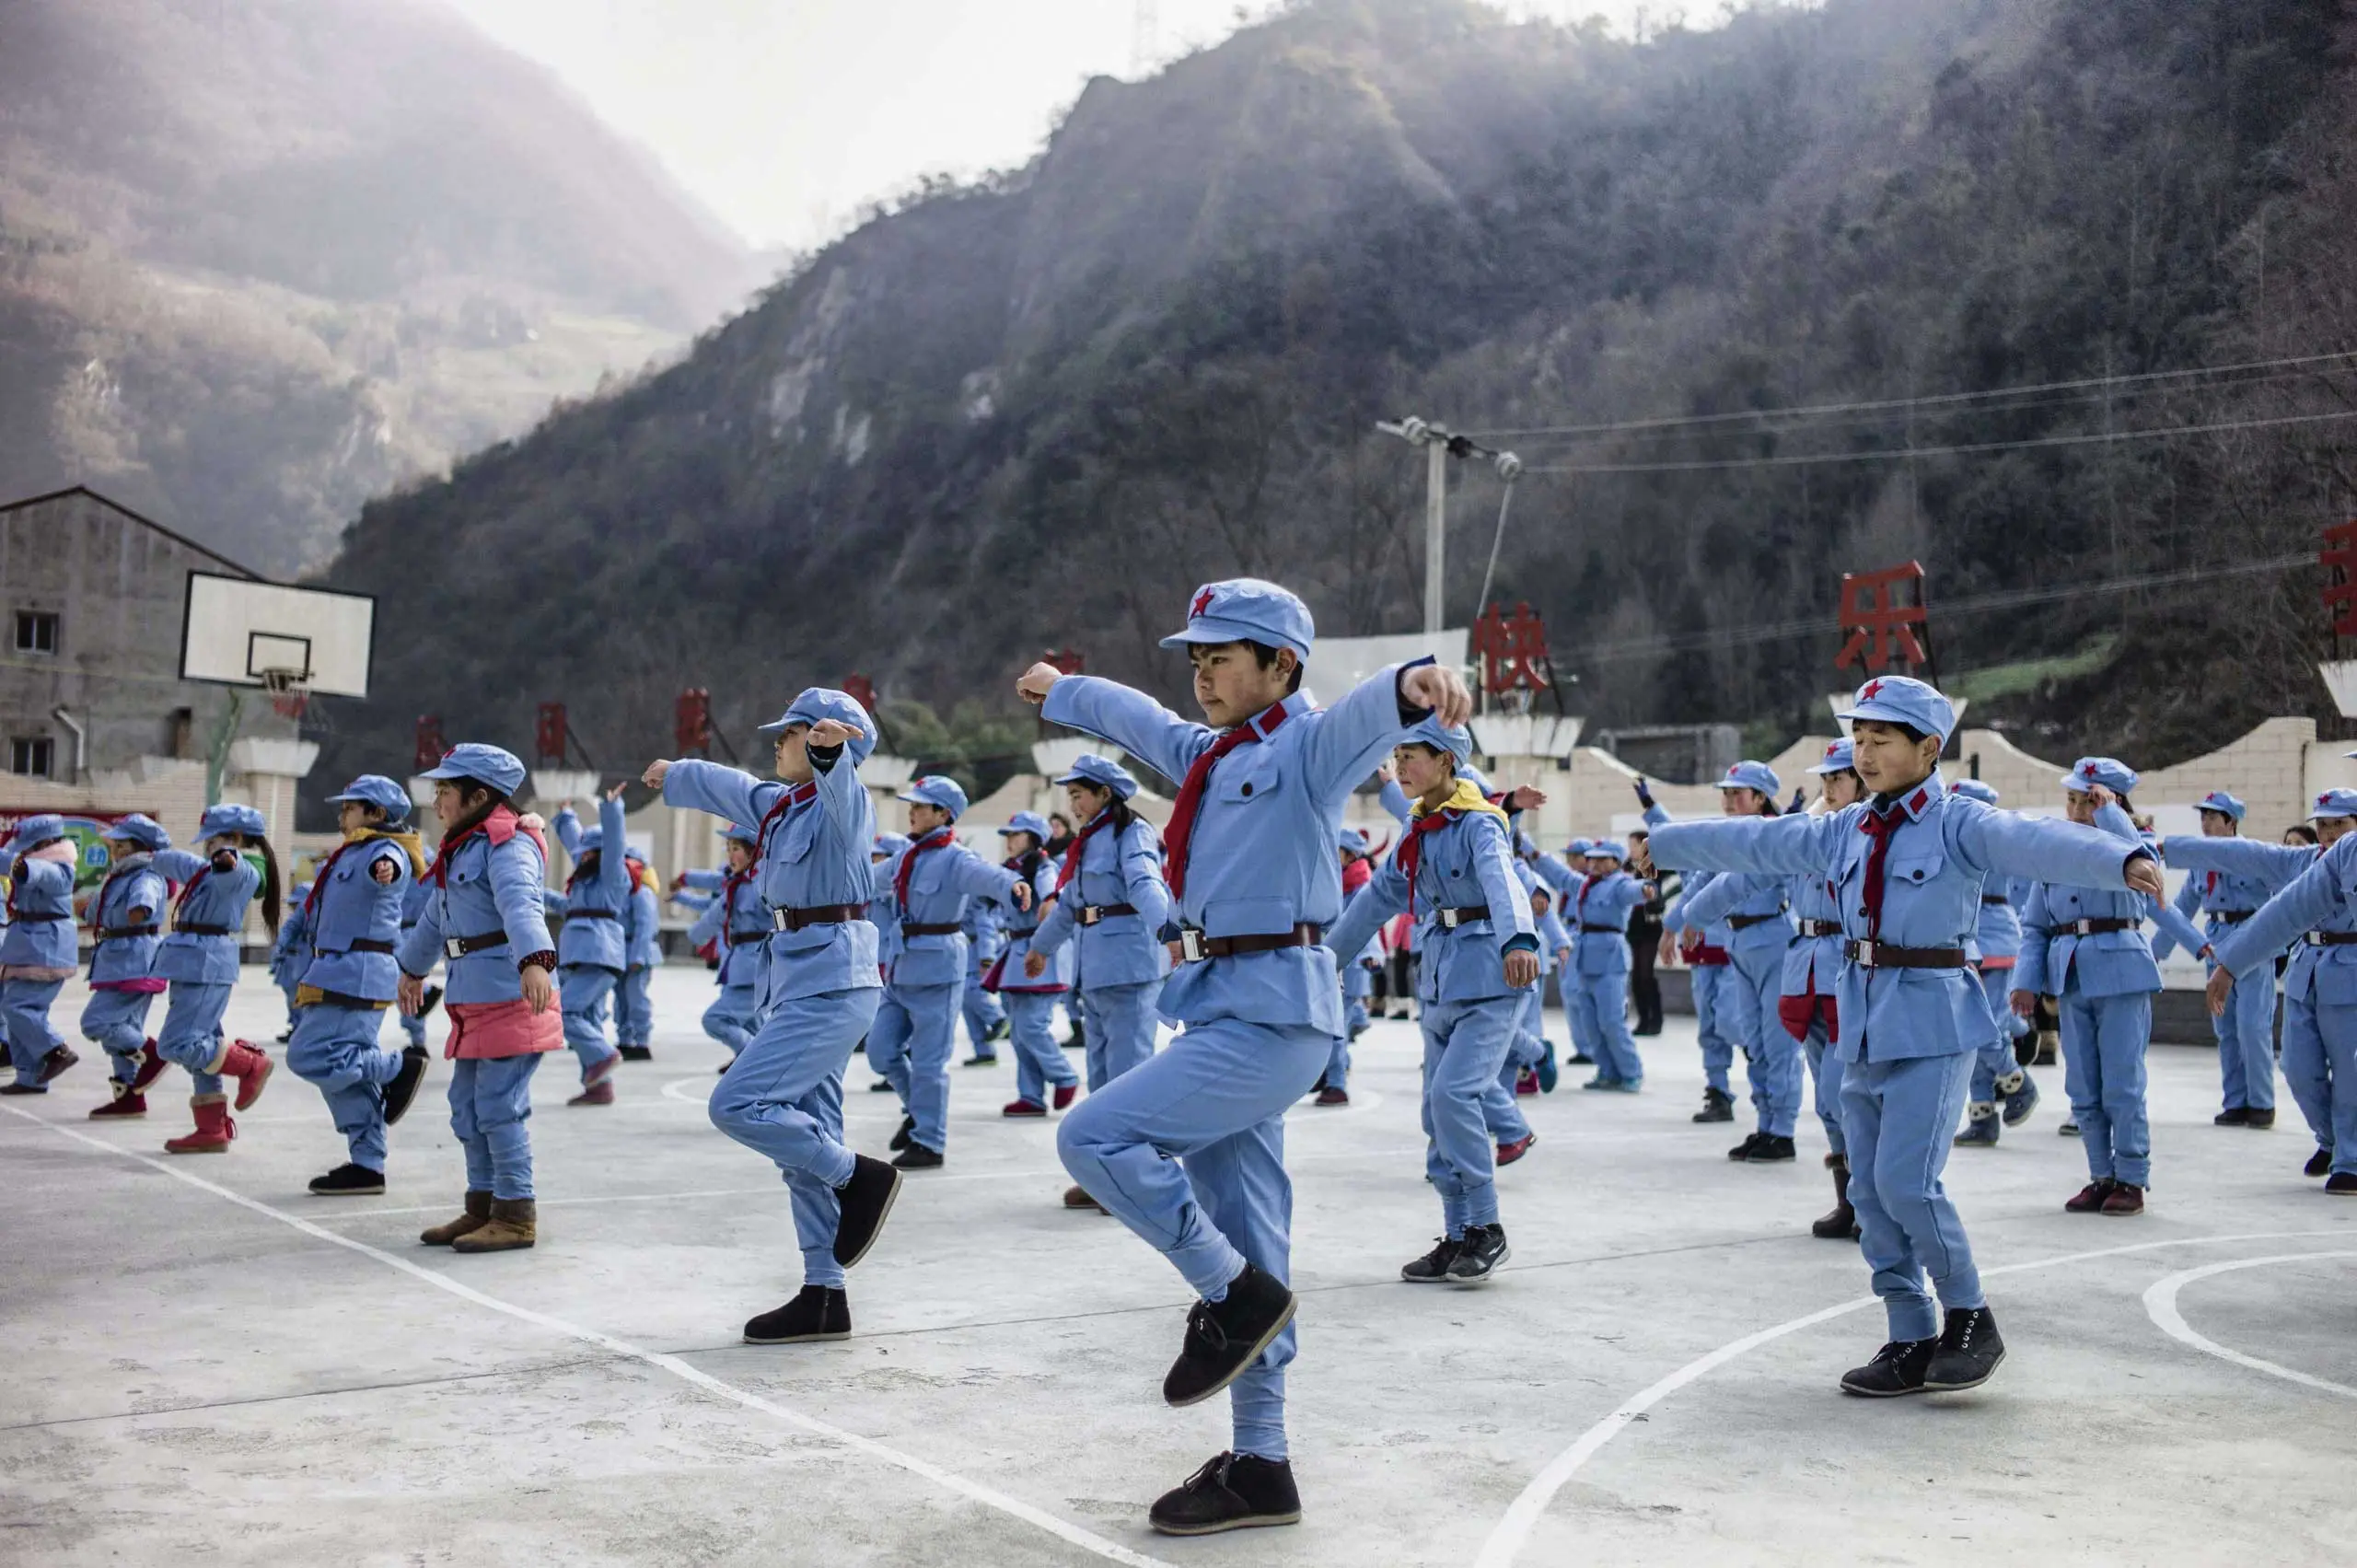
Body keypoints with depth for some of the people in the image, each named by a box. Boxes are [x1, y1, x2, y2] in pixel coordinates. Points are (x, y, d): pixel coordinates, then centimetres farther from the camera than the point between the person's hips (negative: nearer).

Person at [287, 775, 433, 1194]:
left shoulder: (385, 850, -12)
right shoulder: (351, 854, 21)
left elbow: (387, 864, -39)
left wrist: (386, 869, -61)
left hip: (357, 973, -10)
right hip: (336, 972, 10)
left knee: (311, 1056, -17)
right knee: (345, 1067, 9)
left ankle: (400, 1065, -6)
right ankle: (367, 1164, 12)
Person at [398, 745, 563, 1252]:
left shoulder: (508, 844, -13)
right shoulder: (462, 849, 19)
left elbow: (521, 906, -33)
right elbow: (435, 916, 34)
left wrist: (535, 961, -50)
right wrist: (413, 969, 47)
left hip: (512, 997, -10)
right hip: (473, 999, 10)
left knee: (499, 1105, -8)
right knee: (467, 1105, 14)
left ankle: (517, 1215, 0)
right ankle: (483, 1206, 24)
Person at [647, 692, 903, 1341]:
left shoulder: (842, 802, -10)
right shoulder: (779, 804, 16)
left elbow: (837, 781, -34)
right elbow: (730, 787, 35)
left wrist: (826, 747, -57)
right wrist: (675, 775, 53)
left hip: (832, 987, -9)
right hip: (797, 984, 9)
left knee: (737, 1104, -15)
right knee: (805, 1143, 8)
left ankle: (860, 1177, -1)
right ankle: (823, 1298, 12)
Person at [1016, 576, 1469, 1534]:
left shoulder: (1305, 749, -8)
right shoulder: (1205, 754, 16)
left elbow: (1366, 713, -30)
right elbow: (1133, 717, 36)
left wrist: (1414, 681, -52)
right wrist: (1059, 691, 52)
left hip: (1274, 1015, -9)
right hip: (1223, 1009, 9)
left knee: (1095, 1136, -17)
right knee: (1242, 1259, 10)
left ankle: (1235, 1295, -2)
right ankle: (1258, 1468, 17)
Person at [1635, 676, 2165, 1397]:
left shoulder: (1957, 824, -9)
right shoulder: (1844, 831, 11)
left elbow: (2036, 842, -27)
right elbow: (1753, 841, 20)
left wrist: (2122, 860, -44)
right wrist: (1661, 843, 28)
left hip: (1931, 1020, -7)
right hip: (1863, 1024, 7)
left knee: (1906, 1182, -13)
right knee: (1870, 1190, 7)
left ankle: (1970, 1318, 9)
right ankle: (1913, 1343, 18)